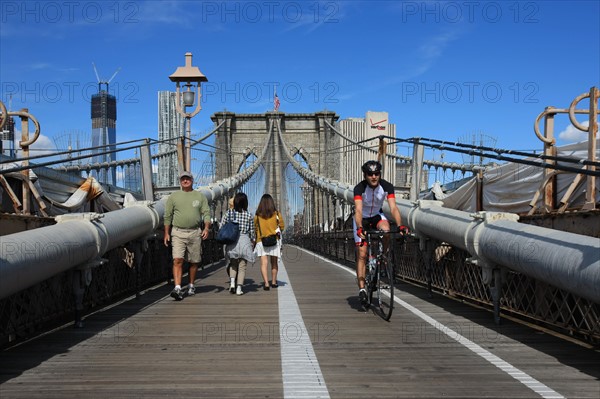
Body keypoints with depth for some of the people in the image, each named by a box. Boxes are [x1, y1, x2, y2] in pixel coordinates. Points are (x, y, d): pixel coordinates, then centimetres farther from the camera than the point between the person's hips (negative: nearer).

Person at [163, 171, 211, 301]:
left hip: (195, 233, 1)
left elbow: (206, 213, 5)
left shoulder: (200, 196, 10)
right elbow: (167, 216, 9)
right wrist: (166, 233, 3)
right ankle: (177, 288, -18)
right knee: (177, 260, -14)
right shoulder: (173, 197, 8)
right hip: (178, 232, -1)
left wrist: (206, 228, -10)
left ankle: (191, 285, 24)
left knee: (194, 261, 7)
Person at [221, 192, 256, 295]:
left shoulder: (229, 213, 1)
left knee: (233, 264, 19)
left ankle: (232, 281, -2)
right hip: (244, 240, -1)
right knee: (242, 266, 5)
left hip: (232, 241, 1)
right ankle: (239, 288, -1)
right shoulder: (249, 215, 0)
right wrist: (252, 243, 19)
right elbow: (252, 232, 6)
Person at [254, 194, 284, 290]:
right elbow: (282, 227, 3)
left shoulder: (257, 215, -4)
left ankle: (266, 283, -16)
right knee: (274, 263, 16)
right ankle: (274, 282, 29)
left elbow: (255, 228, 6)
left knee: (264, 263, -4)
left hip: (261, 241, -1)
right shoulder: (276, 214, -4)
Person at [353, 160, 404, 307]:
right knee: (362, 254, -9)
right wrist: (360, 228, -55)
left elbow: (393, 208, -29)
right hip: (362, 219, -2)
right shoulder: (359, 188, -28)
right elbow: (358, 210, -39)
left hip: (377, 216, 2)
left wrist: (400, 225, -44)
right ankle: (362, 289, -4)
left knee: (386, 229, -34)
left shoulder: (387, 186, -22)